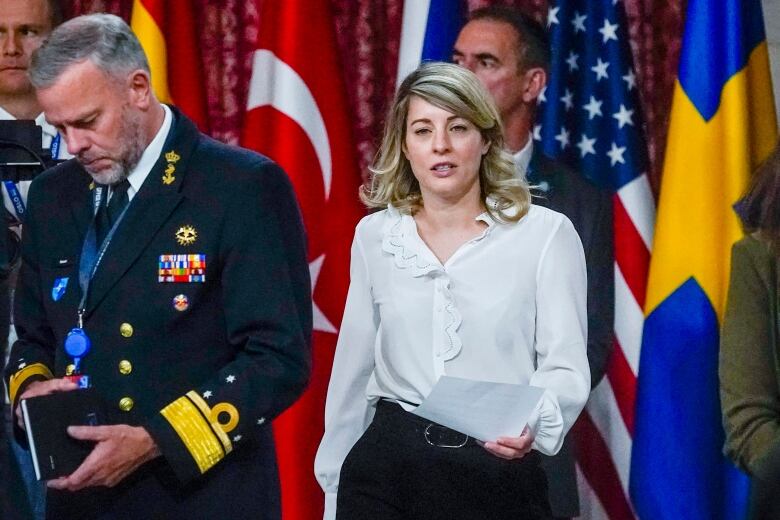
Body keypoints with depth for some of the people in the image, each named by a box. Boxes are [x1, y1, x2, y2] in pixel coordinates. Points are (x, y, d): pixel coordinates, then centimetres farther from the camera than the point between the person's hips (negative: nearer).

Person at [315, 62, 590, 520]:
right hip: (386, 470, 2)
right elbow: (354, 370, 13)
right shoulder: (376, 235, 7)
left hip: (502, 477, -2)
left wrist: (534, 424, -29)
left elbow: (565, 365, -9)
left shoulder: (546, 234, -3)